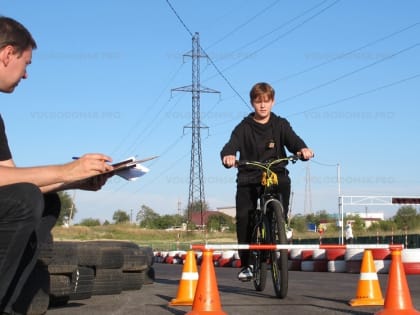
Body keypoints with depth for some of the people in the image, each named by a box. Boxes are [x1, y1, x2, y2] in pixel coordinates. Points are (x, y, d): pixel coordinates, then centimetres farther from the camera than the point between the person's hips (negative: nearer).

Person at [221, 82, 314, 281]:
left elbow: (293, 140, -7)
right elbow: (232, 144, -11)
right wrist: (228, 155, -36)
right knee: (243, 216, -16)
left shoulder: (280, 125, 8)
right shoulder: (244, 127, 3)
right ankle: (246, 264, -3)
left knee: (284, 183, -31)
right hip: (248, 178, -1)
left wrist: (303, 149, -31)